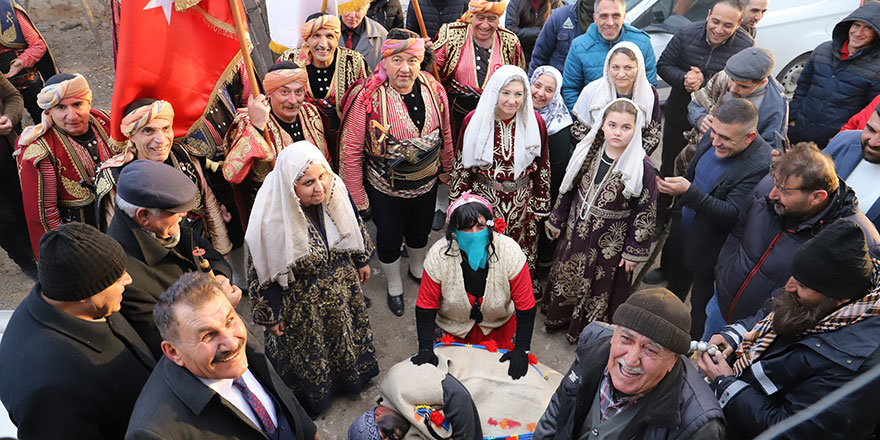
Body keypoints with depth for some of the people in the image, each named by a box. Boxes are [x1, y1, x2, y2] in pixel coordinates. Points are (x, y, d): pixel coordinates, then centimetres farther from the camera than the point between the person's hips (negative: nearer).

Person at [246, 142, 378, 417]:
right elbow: (262, 273, -19)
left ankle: (352, 375, 62)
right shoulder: (272, 221, -33)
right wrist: (270, 316, -9)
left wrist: (362, 261, 13)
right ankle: (311, 402, 54)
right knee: (308, 354, 23)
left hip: (343, 288, 4)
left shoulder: (336, 191, -21)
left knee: (346, 335, 30)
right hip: (302, 305, -4)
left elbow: (353, 227, 0)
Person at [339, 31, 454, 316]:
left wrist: (445, 168, 16)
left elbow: (445, 133, 6)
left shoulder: (434, 89, -11)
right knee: (389, 239, 18)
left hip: (426, 184, 4)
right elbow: (351, 151, -17)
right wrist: (358, 198, -13)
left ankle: (418, 270, 59)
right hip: (385, 190, -3)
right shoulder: (367, 98, -24)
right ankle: (394, 287, 46)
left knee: (420, 233, 27)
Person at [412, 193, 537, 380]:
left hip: (500, 324, 1)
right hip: (453, 327, 0)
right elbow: (425, 306, -16)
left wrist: (522, 349, -20)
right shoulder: (439, 255, -26)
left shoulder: (510, 251, -26)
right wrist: (426, 349, -22)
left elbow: (525, 305, -18)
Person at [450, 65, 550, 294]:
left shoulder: (535, 122, -7)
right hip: (483, 198, -1)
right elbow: (460, 166, -3)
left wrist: (540, 204, 6)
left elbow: (542, 165, 3)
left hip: (521, 203, 1)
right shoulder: (475, 120, -10)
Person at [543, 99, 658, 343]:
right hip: (576, 230, 5)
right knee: (566, 276, 22)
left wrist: (635, 250, -10)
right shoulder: (588, 151, -7)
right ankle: (561, 317, 48)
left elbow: (647, 211, -13)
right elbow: (568, 188, 5)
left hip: (610, 241, -4)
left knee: (600, 286, 14)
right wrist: (557, 221, 12)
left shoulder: (641, 167, -21)